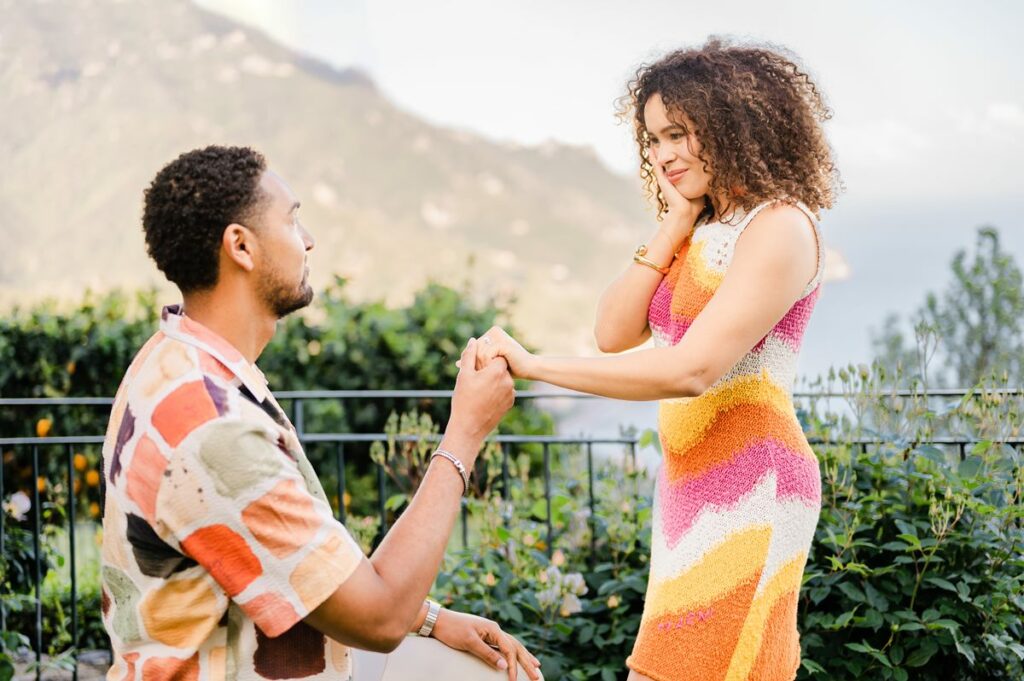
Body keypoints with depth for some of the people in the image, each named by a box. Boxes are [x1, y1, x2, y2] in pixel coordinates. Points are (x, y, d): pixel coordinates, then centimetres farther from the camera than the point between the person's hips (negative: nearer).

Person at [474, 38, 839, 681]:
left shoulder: (779, 227, -13)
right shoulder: (704, 231, 14)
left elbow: (692, 370, -24)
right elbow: (613, 333, 5)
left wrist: (535, 365, -25)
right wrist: (675, 224, 0)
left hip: (748, 485, -8)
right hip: (690, 481, 8)